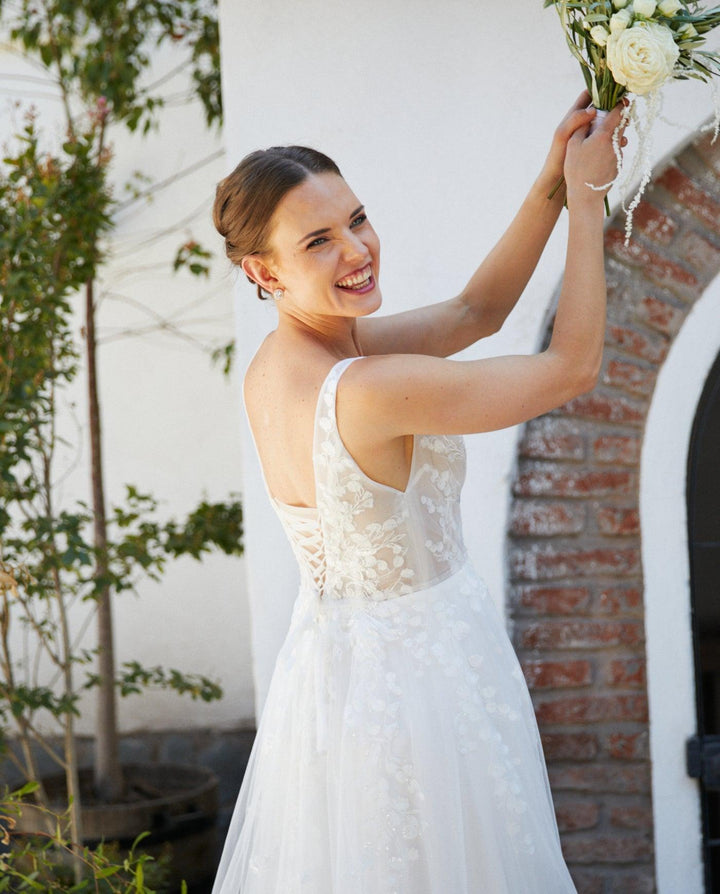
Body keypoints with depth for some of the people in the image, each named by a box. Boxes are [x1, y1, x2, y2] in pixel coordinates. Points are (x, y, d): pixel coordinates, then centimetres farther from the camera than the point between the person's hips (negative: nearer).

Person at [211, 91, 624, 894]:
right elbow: (572, 368, -21)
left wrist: (551, 184, -5)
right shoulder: (369, 390, -31)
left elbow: (475, 312, 4)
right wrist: (586, 200, -14)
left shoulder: (278, 360, -4)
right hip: (421, 673, -8)